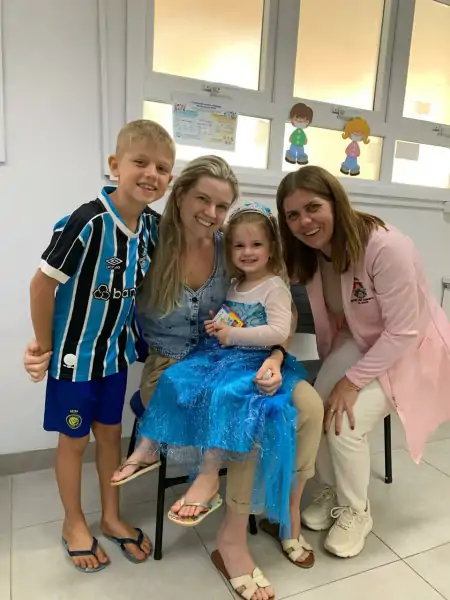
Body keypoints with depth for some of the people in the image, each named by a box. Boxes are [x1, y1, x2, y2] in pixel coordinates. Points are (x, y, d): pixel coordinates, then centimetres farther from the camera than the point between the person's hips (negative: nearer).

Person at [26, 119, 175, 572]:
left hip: (116, 351, 6)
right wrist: (44, 344, -12)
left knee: (110, 432, 18)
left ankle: (111, 516, 38)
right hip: (75, 353, -5)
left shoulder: (153, 225, -6)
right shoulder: (87, 221, -27)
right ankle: (73, 523, 36)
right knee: (74, 438, 13)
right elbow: (42, 283, -21)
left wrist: (125, 332, 7)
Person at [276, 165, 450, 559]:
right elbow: (332, 320, -3)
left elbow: (403, 332, -28)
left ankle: (356, 512, 12)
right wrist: (333, 370, -17)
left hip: (410, 348, -6)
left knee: (345, 425, -19)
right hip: (360, 340, 6)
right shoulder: (309, 253, -8)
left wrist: (352, 380, -25)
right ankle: (333, 492, 19)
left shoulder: (386, 246, -32)